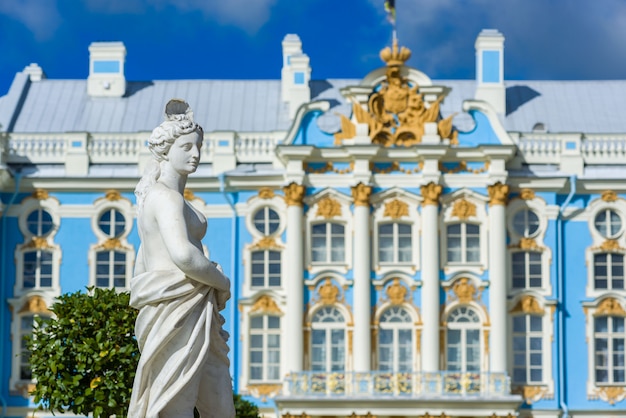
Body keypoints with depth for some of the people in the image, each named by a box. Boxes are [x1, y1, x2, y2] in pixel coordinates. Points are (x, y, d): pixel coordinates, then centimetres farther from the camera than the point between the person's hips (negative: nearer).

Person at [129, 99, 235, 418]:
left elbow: (141, 269, 24)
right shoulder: (167, 197, -9)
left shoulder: (153, 197, 21)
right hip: (177, 311, -10)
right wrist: (222, 282, -8)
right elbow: (183, 255, -25)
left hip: (196, 316, 10)